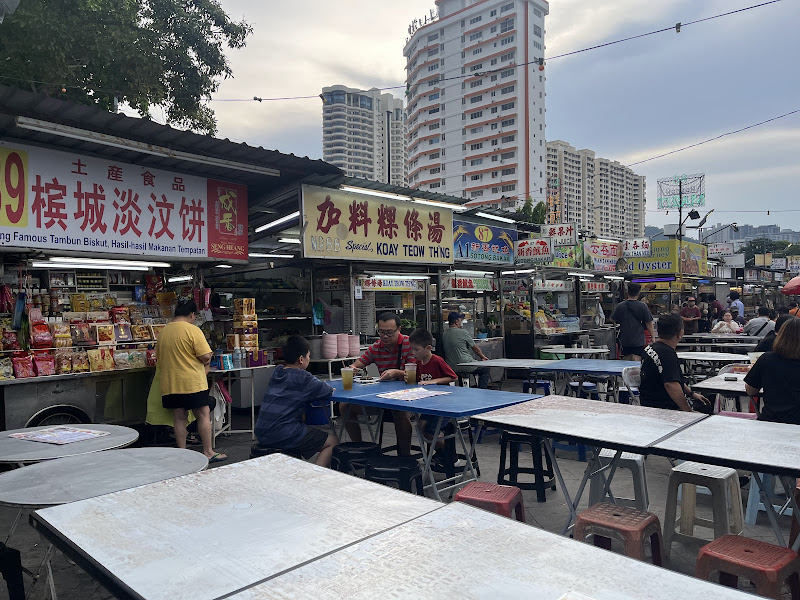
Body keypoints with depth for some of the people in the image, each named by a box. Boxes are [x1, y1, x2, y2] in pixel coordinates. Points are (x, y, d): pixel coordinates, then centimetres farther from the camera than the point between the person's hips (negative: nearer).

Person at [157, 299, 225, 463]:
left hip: (170, 383, 6)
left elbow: (158, 357, 19)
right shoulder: (193, 330, -11)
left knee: (179, 418, 11)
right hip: (193, 382, -6)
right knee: (204, 415, 4)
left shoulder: (163, 332, 9)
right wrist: (205, 365, 5)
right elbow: (206, 356, -16)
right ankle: (208, 452, 8)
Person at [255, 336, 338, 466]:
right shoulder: (302, 378, -9)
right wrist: (330, 388, 19)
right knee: (332, 442, 3)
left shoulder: (277, 372, 13)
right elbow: (329, 391, -3)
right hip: (283, 435, -8)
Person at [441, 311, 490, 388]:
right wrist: (482, 356, 18)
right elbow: (475, 348, -2)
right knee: (485, 368, 13)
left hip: (451, 367, 7)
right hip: (464, 366, -7)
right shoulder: (462, 333, -13)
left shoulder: (443, 334, 5)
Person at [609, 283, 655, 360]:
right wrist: (653, 336, 4)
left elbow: (613, 320, 7)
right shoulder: (642, 306, -8)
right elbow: (648, 323, -5)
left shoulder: (620, 306, -2)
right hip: (638, 339, -3)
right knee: (636, 360, -4)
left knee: (627, 360, 12)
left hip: (625, 339, 3)